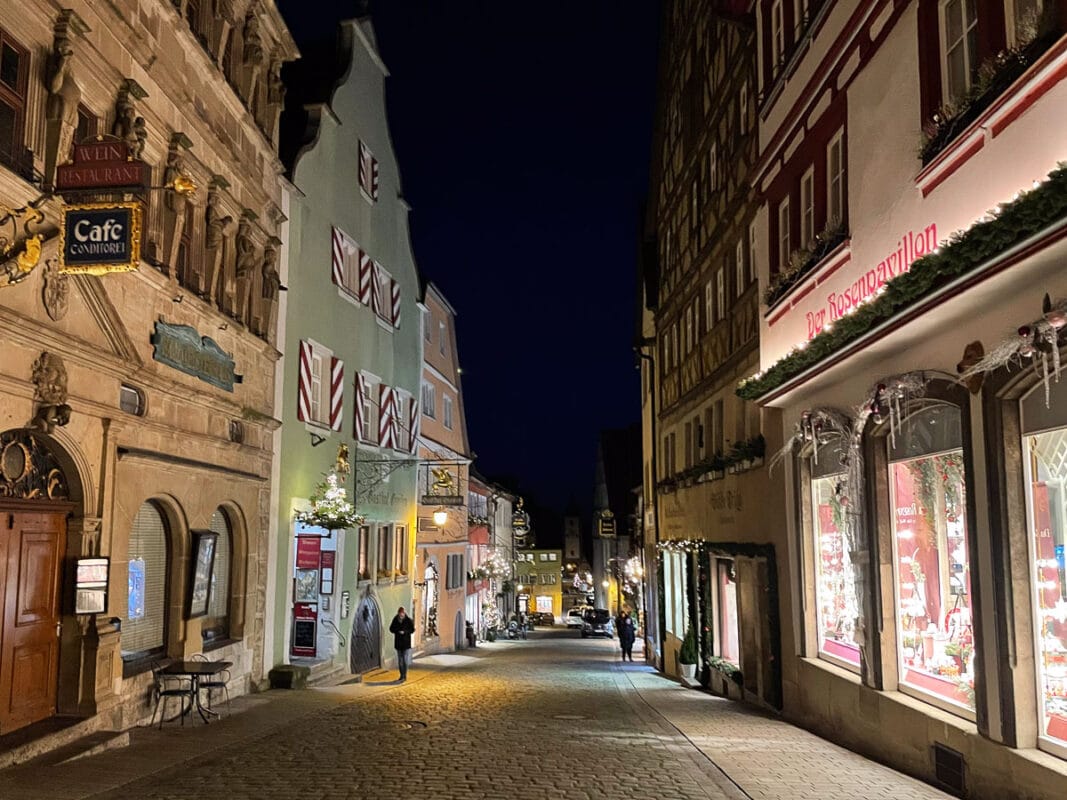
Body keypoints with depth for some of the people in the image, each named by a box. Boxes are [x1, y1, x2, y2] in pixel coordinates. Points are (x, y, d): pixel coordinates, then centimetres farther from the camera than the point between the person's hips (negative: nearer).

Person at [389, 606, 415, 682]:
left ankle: (404, 676, -1)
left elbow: (412, 630, -5)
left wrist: (405, 632, -20)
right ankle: (402, 675, 18)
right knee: (400, 660, 9)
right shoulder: (395, 620, -1)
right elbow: (391, 629, 5)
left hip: (406, 642, -4)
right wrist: (397, 631, -15)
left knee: (405, 659, -5)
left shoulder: (408, 620, -10)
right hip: (398, 642, 4)